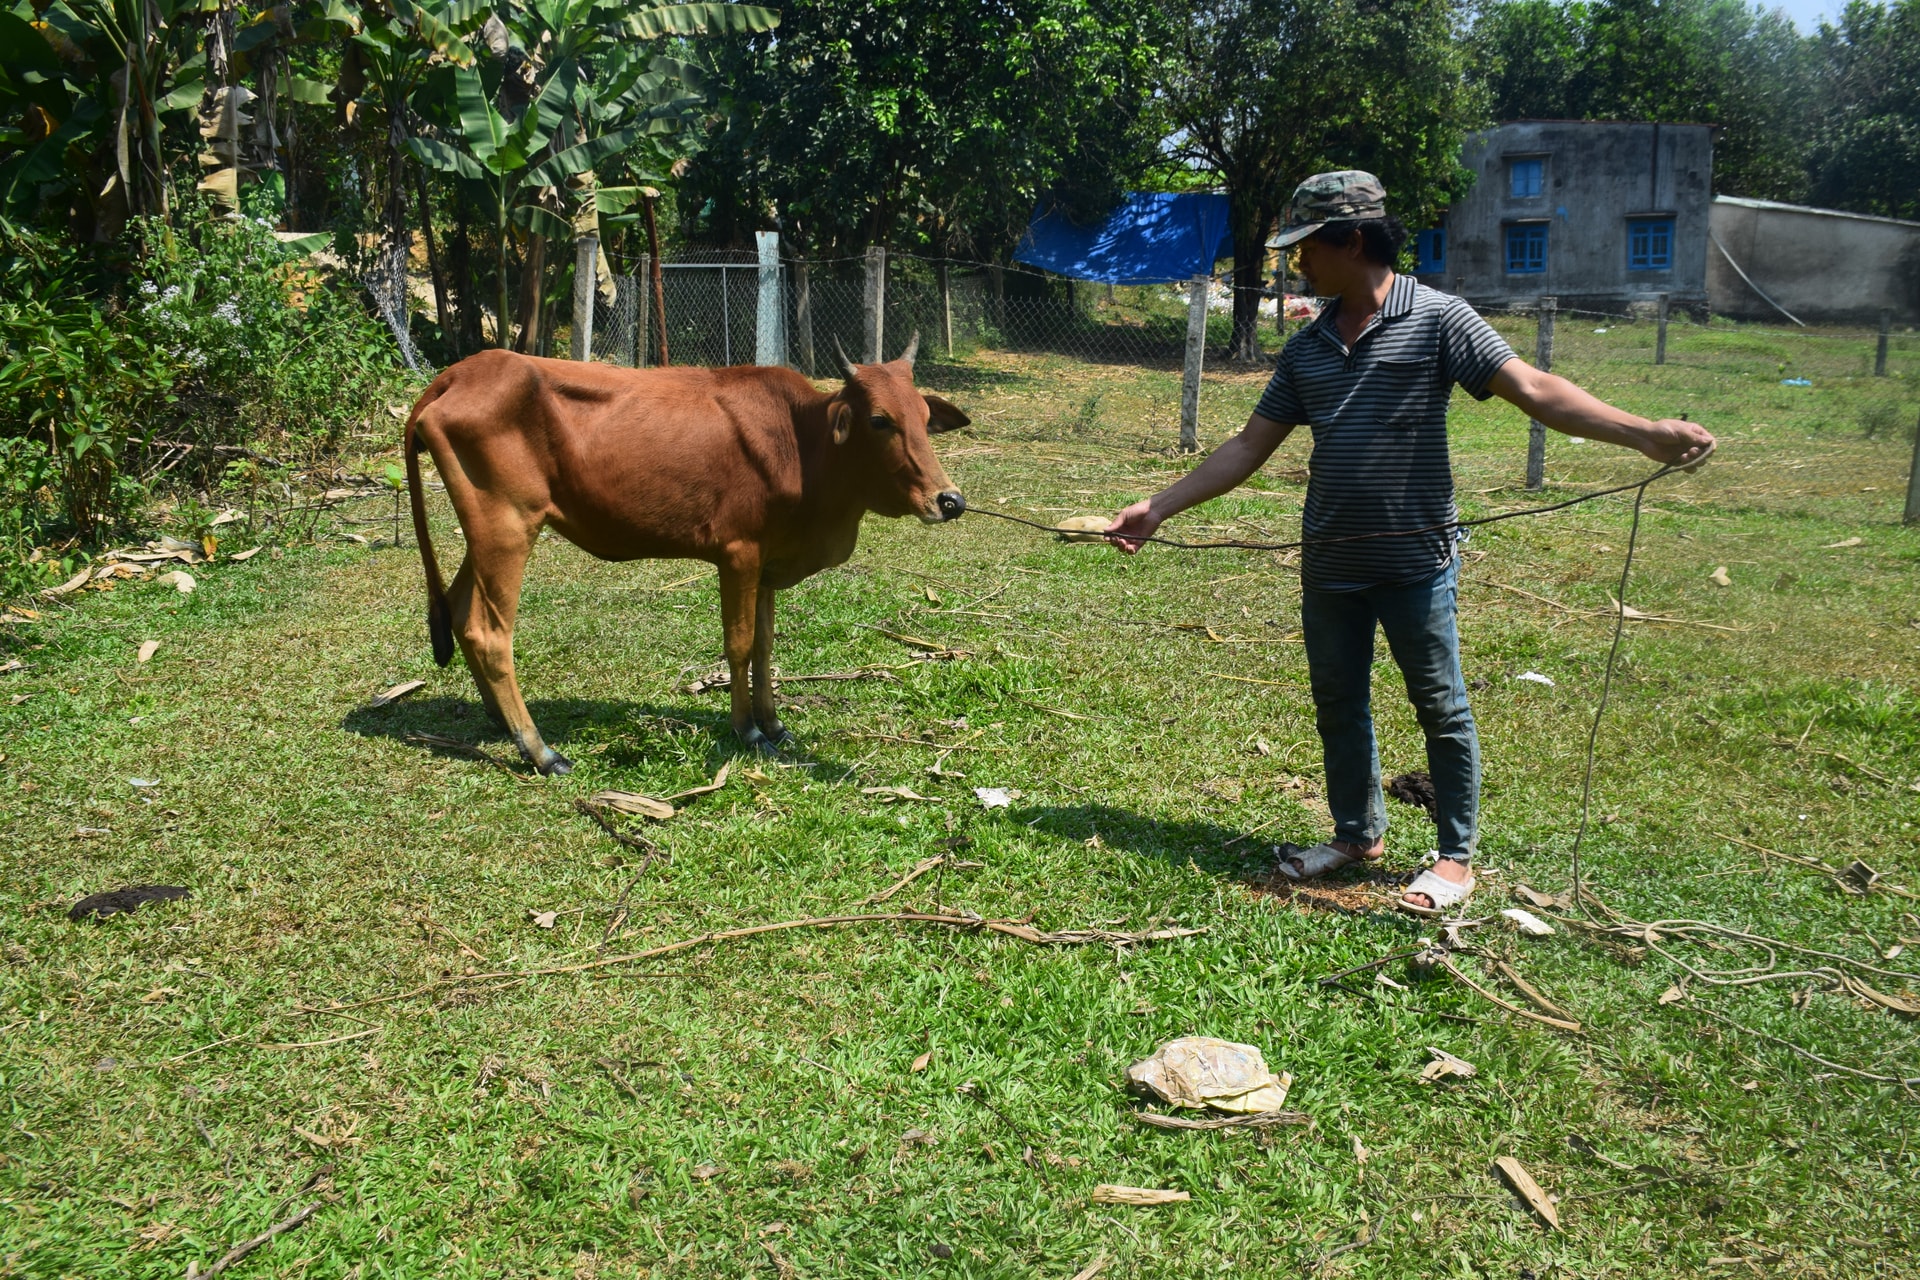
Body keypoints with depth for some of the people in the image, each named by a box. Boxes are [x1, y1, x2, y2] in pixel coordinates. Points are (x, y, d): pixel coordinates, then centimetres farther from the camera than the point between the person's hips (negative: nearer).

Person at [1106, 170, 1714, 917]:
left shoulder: (1437, 319, -8)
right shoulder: (1308, 345, 9)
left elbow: (1534, 389, -17)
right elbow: (1250, 446, 12)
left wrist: (1643, 433, -31)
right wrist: (1159, 508, 8)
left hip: (1416, 561, -6)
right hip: (1330, 565, 6)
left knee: (1440, 707, 4)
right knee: (1337, 703, 15)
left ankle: (1456, 857, 17)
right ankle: (1358, 833, 32)